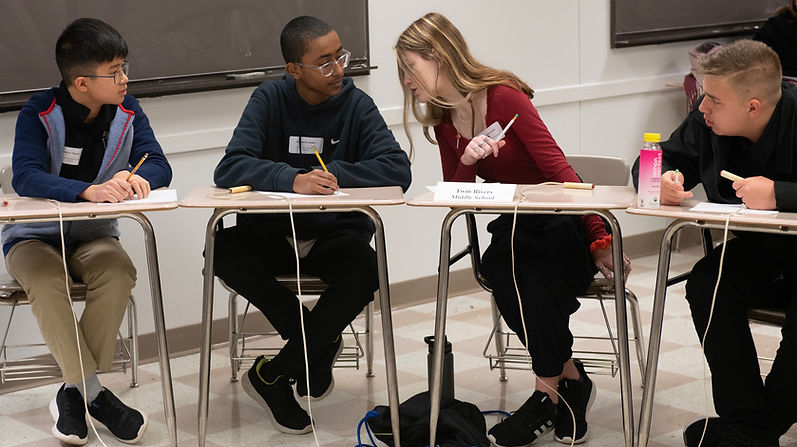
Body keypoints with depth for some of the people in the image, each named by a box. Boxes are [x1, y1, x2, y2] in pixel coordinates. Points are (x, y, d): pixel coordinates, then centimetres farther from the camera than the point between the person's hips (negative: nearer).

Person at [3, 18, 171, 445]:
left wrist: (136, 179, -36)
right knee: (46, 281, -35)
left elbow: (159, 165, -10)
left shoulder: (126, 111, -3)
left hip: (93, 235, 3)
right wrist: (88, 190, -46)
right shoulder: (39, 112, -15)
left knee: (118, 272, -30)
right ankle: (93, 393, -27)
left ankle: (73, 392, -21)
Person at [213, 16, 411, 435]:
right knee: (223, 249, -29)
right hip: (272, 232, 1)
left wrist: (336, 174, -25)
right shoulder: (270, 99, -6)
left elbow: (397, 169, -14)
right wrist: (294, 179, -35)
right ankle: (322, 342, -12)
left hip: (335, 234, 0)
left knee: (365, 271, -32)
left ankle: (271, 376, -15)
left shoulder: (356, 104, -5)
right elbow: (229, 168, -19)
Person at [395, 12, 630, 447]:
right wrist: (467, 162, -17)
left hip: (563, 225, -5)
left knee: (527, 276, -33)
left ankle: (549, 390, -14)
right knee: (500, 266, -29)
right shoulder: (443, 122, 7)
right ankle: (570, 378, -14)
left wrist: (598, 240, -24)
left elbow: (559, 169, -18)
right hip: (512, 228, 5)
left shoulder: (503, 96, -13)